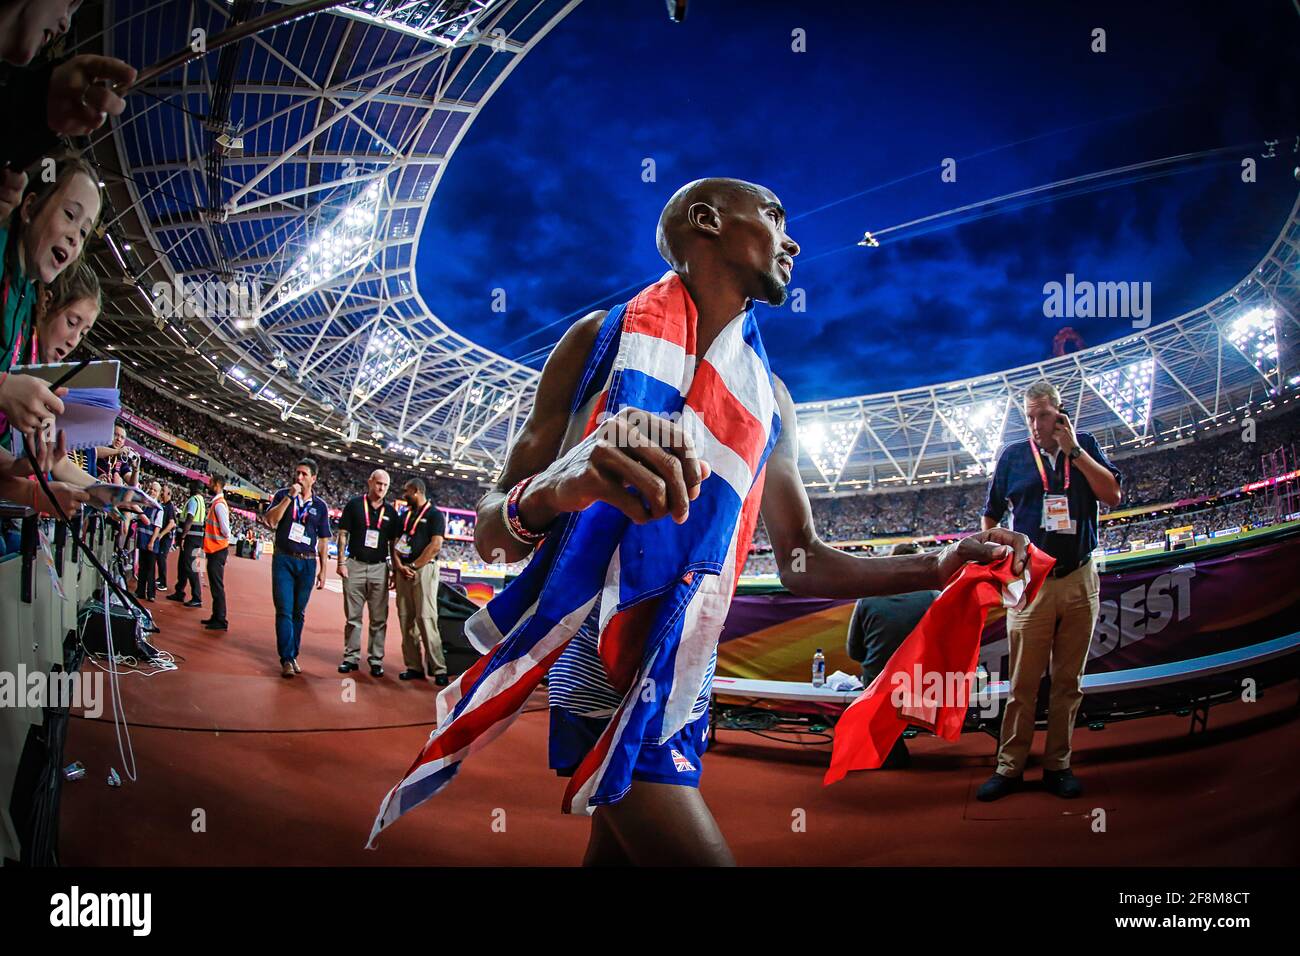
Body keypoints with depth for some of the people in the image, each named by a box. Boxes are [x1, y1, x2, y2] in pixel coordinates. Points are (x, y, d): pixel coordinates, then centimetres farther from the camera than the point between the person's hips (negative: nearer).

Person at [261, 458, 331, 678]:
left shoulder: (320, 505, 7)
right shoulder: (283, 495, 4)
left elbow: (323, 541, 10)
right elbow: (270, 521, -10)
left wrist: (323, 571, 6)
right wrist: (289, 497, -15)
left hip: (307, 563, 2)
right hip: (283, 560, -2)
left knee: (298, 612, 7)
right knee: (284, 610, -8)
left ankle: (293, 656, 15)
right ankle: (286, 659, -10)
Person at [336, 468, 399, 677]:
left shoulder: (391, 512, 9)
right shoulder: (354, 505, 2)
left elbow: (393, 544, 12)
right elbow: (343, 535, 2)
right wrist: (341, 562, -5)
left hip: (379, 568, 2)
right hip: (355, 566, -2)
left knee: (379, 618, 2)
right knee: (353, 616, 3)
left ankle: (376, 659, 7)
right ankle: (351, 657, 10)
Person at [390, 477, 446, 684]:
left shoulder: (434, 514, -1)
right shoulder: (405, 515, 19)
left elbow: (436, 545, -11)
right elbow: (395, 543, 15)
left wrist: (414, 566, -12)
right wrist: (399, 566, -2)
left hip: (424, 569, -7)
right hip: (403, 570, 7)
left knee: (426, 618, -14)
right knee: (406, 619, 4)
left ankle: (438, 669, -13)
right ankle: (414, 666, 9)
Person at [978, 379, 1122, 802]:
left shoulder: (1085, 446, 7)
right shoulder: (1013, 456, 5)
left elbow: (1113, 495, -6)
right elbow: (991, 517, 13)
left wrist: (1073, 450, -9)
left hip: (1080, 581, 1)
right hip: (1031, 585, -1)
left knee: (1069, 682, 7)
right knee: (1022, 683, -2)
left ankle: (1058, 766, 15)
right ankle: (1009, 769, 3)